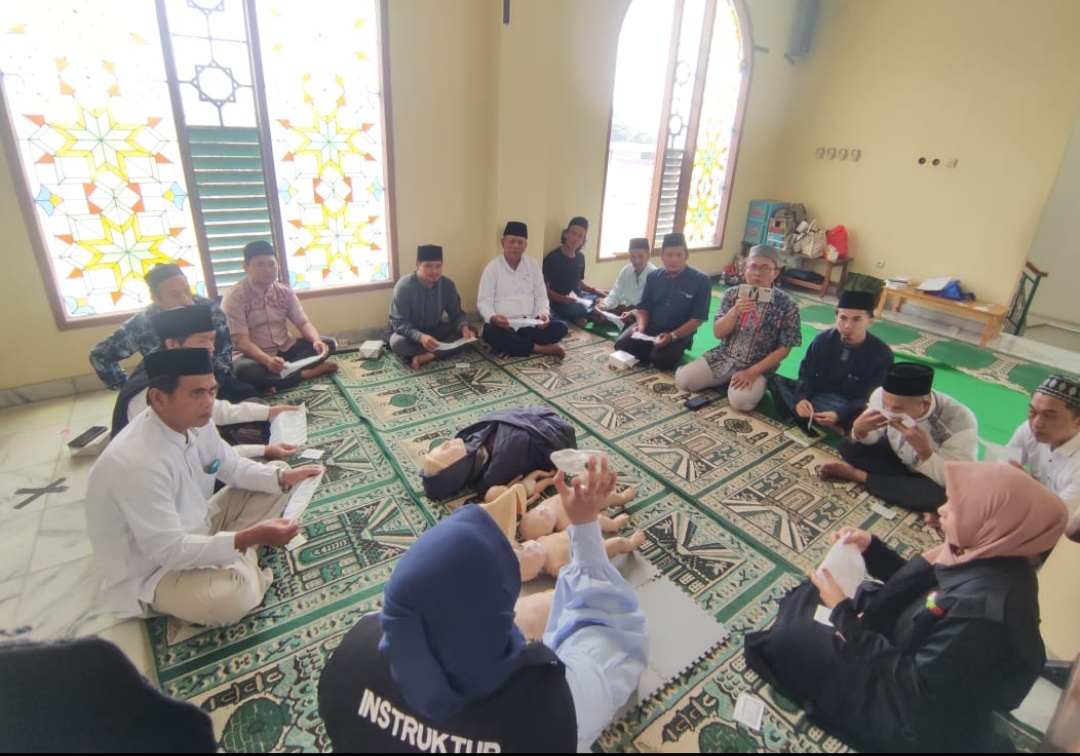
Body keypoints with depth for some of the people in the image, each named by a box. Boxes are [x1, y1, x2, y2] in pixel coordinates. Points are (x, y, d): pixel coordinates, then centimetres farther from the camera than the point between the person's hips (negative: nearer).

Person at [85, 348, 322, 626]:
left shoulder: (195, 422, -10)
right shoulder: (138, 462, -34)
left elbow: (232, 467, 5)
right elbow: (168, 552, -30)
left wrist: (282, 477, -11)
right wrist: (247, 538, -37)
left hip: (195, 529, 8)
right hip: (154, 571, -8)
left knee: (275, 479, 1)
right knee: (232, 596, -36)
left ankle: (236, 561, -4)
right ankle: (242, 566, -1)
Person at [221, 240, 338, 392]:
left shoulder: (286, 291, 2)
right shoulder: (234, 297, -13)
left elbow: (303, 323, -3)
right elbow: (242, 342, -21)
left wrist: (316, 341, -27)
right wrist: (268, 360, -41)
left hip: (286, 350, 5)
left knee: (328, 344, -15)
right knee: (243, 369, -39)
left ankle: (276, 379, -24)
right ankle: (310, 372, -25)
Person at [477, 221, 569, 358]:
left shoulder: (533, 265, 10)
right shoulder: (492, 267, 0)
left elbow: (541, 295, 11)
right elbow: (484, 301, -4)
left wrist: (544, 313, -12)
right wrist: (493, 318, -27)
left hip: (531, 324, 3)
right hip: (504, 326, -3)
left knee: (560, 327, -21)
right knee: (490, 332, -37)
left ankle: (511, 345, -24)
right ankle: (540, 348, -26)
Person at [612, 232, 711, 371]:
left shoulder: (700, 280, -9)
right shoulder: (653, 277, 5)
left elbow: (697, 318, -11)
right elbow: (643, 308, 7)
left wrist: (672, 336, -23)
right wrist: (641, 326, -15)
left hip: (679, 334, -3)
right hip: (650, 328, 4)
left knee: (661, 360, -30)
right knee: (622, 345, -20)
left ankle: (673, 350, 3)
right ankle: (649, 351, 6)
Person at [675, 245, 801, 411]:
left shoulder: (786, 304, -11)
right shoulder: (732, 294, -3)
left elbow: (784, 348, -8)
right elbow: (718, 333, -4)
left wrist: (753, 371, -19)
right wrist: (733, 313, -24)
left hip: (758, 365, -3)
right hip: (724, 356, 4)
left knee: (741, 400, -32)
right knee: (682, 379, -13)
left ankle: (755, 382, 4)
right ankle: (727, 379, 12)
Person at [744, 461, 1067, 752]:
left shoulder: (984, 609, -39)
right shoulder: (987, 559, -12)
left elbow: (914, 686, -30)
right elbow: (916, 583, 7)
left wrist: (843, 611, -29)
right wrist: (871, 548, -5)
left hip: (921, 716, -9)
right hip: (917, 657, 9)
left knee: (791, 641, -5)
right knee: (808, 596, 13)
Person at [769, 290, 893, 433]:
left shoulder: (882, 354, -11)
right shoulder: (823, 339, -4)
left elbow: (869, 399, -14)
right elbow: (806, 374, -3)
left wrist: (839, 415, -32)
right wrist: (800, 398, -26)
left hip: (847, 409, -4)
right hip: (816, 395, 4)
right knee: (774, 380, -20)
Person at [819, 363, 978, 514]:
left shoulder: (960, 423, -35)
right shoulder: (882, 396, -27)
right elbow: (871, 439, -7)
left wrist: (923, 449, -44)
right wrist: (859, 430, -32)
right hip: (900, 460, 4)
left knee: (937, 495, -36)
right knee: (848, 446, -14)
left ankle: (859, 475, -13)